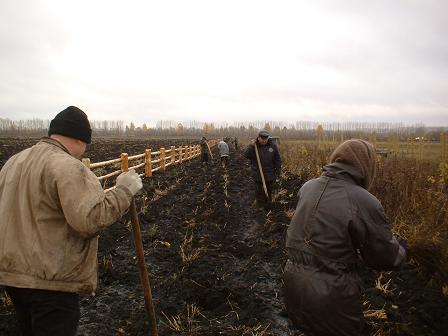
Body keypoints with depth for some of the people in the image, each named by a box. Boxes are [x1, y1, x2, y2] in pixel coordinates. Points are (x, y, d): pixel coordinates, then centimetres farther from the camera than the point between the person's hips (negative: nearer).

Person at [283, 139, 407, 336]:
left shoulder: (307, 187, -4)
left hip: (293, 284, 5)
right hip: (331, 294, -5)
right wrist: (401, 248, 14)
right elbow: (387, 258, -8)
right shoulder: (365, 202, -20)